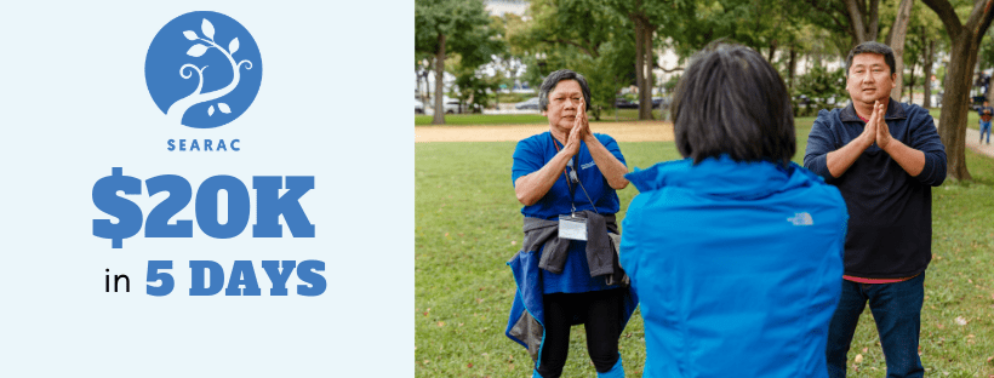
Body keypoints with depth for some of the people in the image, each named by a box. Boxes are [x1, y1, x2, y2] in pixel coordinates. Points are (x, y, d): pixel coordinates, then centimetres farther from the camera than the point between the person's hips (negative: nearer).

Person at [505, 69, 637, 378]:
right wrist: (568, 151, -23)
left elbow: (619, 181, -14)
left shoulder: (603, 144, 6)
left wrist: (589, 138, -25)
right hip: (551, 265, -1)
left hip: (599, 263, 1)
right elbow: (525, 193, -18)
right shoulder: (530, 148, 1)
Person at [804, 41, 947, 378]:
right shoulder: (829, 123, 1)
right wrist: (863, 139, -22)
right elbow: (815, 171, -15)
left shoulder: (916, 120, 1)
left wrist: (889, 142, -25)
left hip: (900, 273, 0)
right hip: (839, 267, 0)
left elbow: (936, 170, -13)